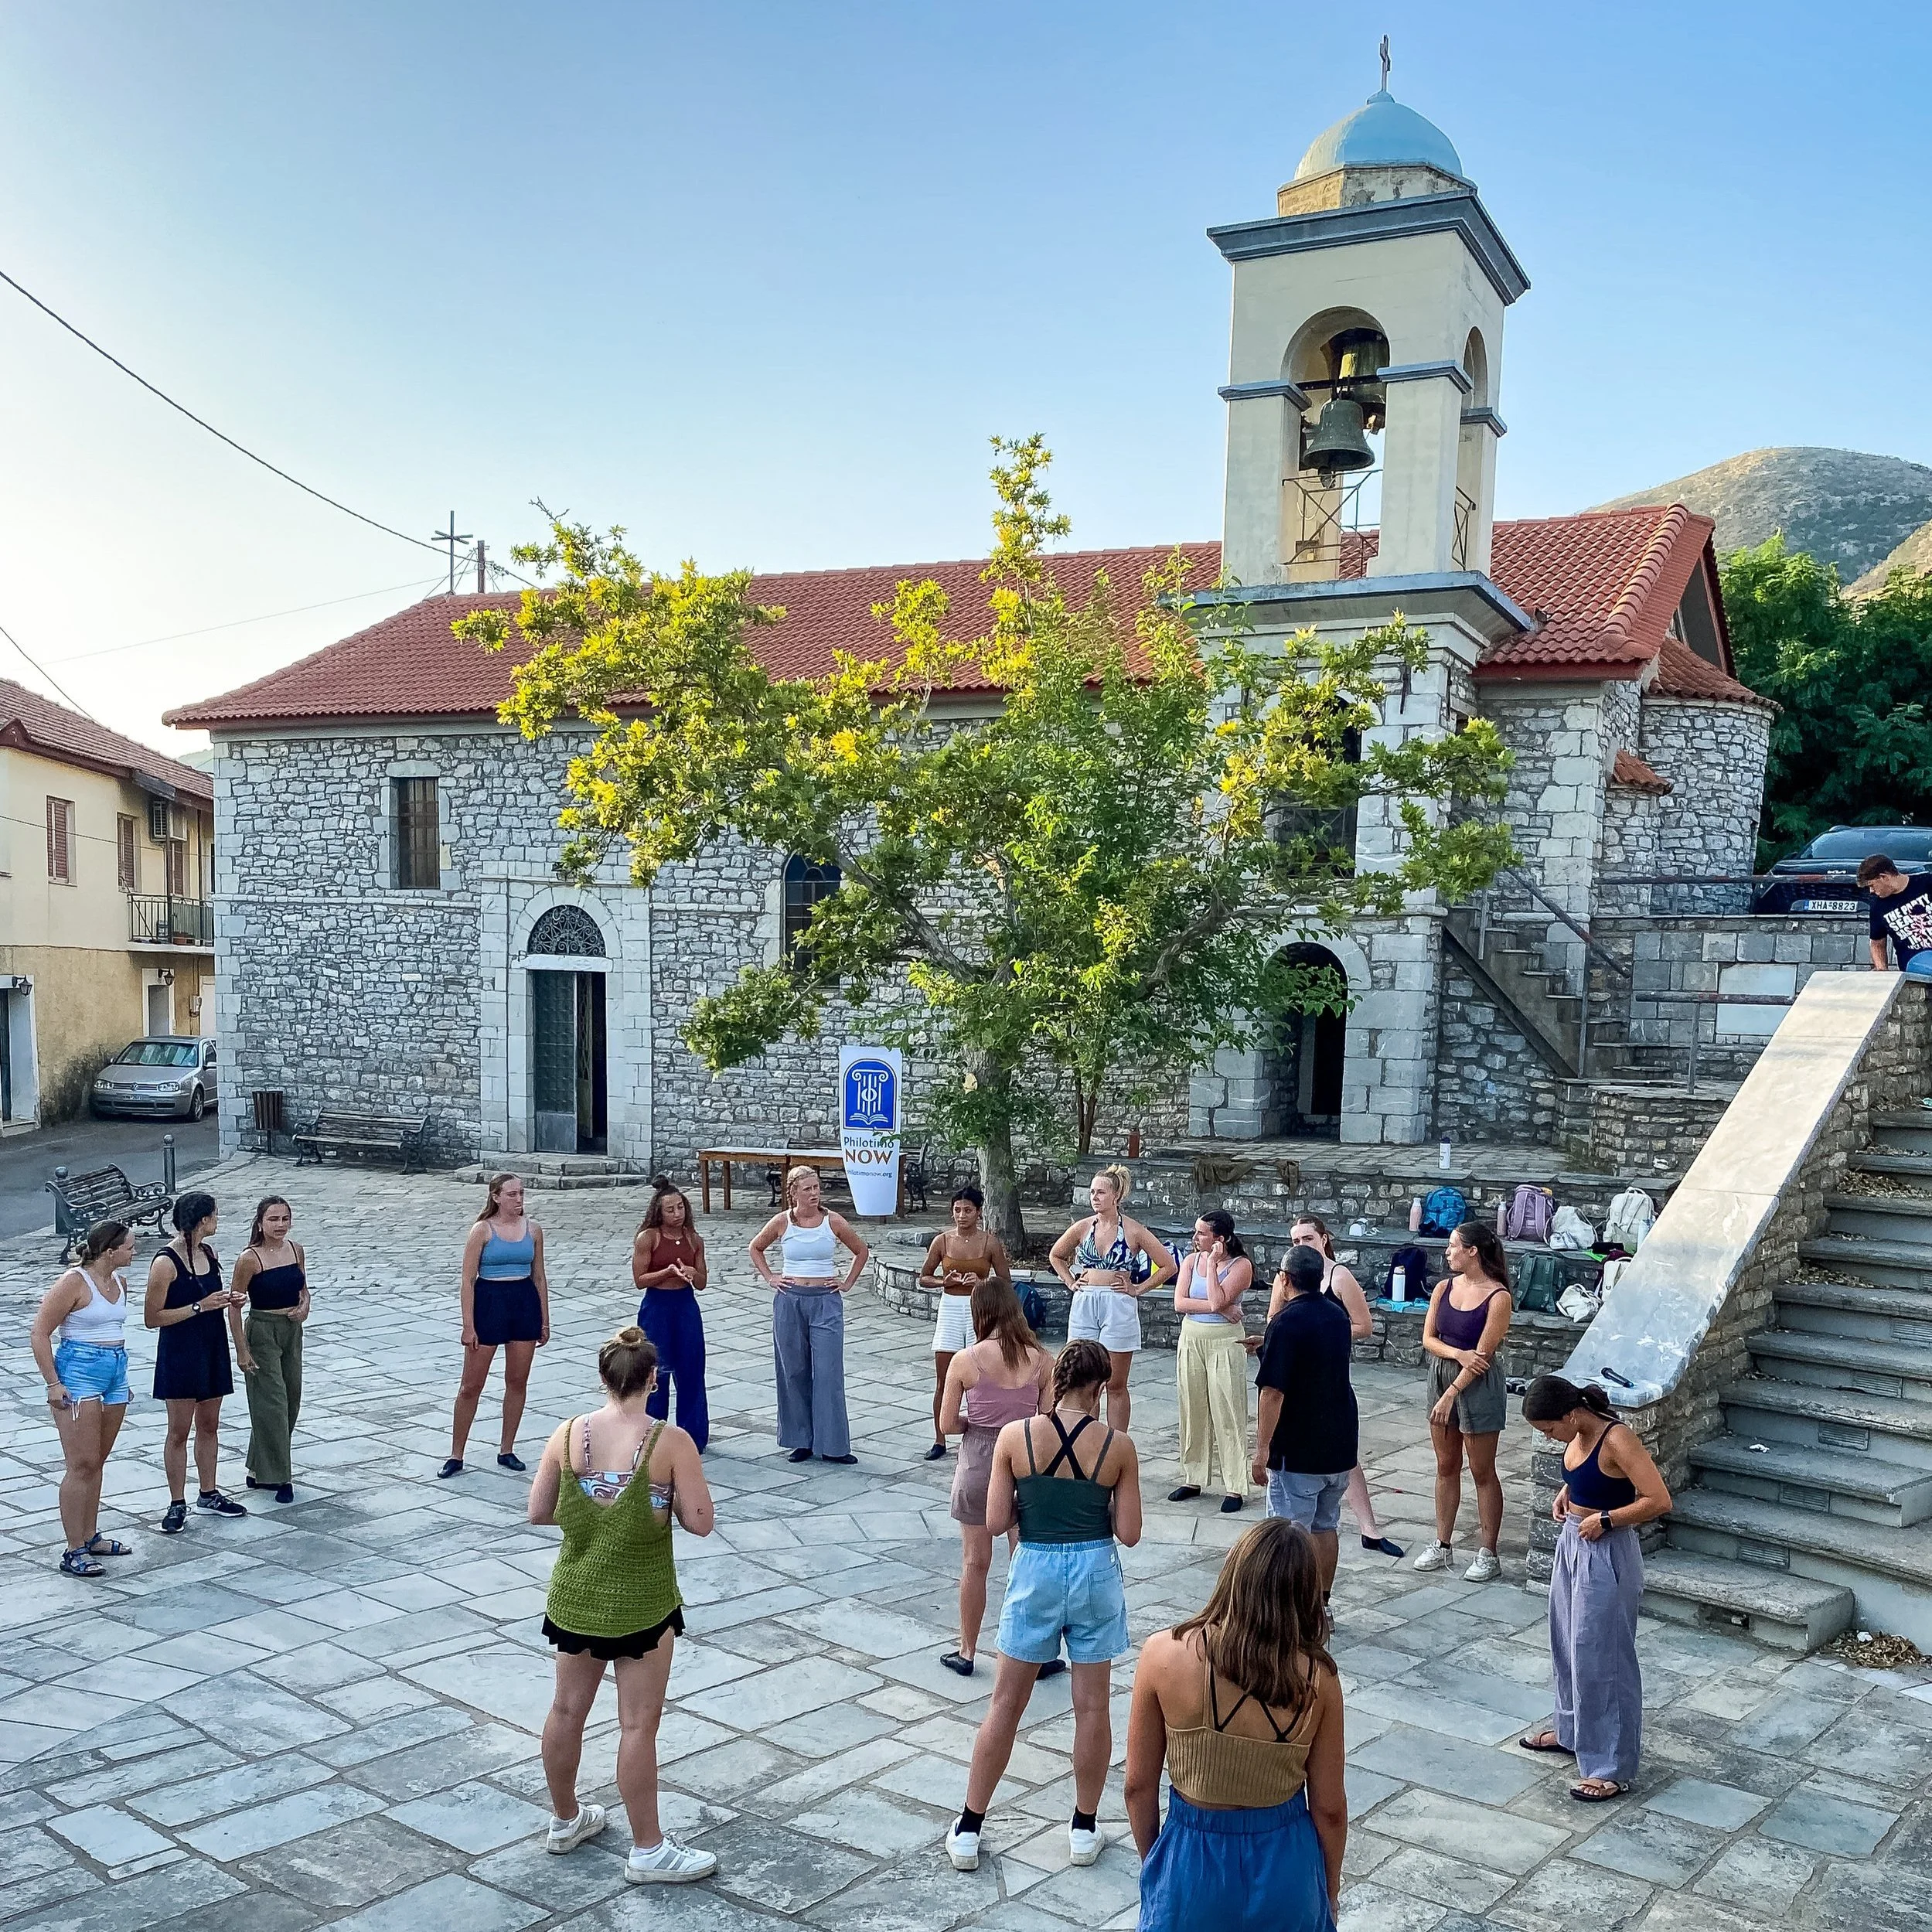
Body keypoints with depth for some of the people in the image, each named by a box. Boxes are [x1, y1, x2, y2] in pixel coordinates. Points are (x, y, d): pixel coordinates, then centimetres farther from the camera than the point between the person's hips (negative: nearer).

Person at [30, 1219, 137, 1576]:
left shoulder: (120, 1282, 10)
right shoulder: (74, 1282, -12)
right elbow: (40, 1333, -12)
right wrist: (53, 1383, -16)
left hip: (115, 1372, 8)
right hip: (78, 1372, -8)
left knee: (96, 1463, 14)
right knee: (82, 1464, -8)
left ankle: (90, 1537, 24)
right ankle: (74, 1551, -3)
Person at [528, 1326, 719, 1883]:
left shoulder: (568, 1435, -6)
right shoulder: (670, 1441, -17)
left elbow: (538, 1512, -1)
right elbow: (700, 1522, -14)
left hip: (575, 1595, 5)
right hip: (640, 1603, -4)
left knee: (567, 1709, 20)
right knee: (638, 1724, 5)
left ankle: (565, 1820, 38)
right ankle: (648, 1849, 16)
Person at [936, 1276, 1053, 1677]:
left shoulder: (965, 1360, -13)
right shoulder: (1042, 1360, -8)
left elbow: (947, 1424, -8)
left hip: (978, 1464, -1)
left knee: (975, 1563, 13)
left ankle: (966, 1652, 26)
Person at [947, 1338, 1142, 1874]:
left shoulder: (1015, 1437, -10)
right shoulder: (1118, 1447, -9)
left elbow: (995, 1522, -7)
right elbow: (1129, 1533, -6)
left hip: (1035, 1572, 0)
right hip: (1095, 1572, 0)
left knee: (1005, 1704, 11)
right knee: (1092, 1705, 14)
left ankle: (968, 1830, 19)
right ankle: (1084, 1829, 25)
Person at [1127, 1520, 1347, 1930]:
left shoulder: (1163, 1654, -18)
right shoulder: (1317, 1678, -15)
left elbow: (1139, 1786, -8)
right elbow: (1330, 1808, -5)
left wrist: (1151, 1862, 10)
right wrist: (1330, 1891, 12)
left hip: (1191, 1865, -1)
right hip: (1286, 1868, 1)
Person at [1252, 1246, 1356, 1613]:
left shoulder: (1286, 1323, -19)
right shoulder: (1338, 1315, 6)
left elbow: (1273, 1392, -22)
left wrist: (1263, 1448, -17)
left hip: (1298, 1450, -8)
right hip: (1340, 1444, 8)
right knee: (1326, 1526, 16)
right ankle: (1321, 1606, 24)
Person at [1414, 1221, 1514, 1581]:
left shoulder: (1497, 1297, -16)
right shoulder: (1445, 1287, 3)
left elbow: (1483, 1353, -18)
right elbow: (1428, 1338, 2)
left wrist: (1450, 1396, -19)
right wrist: (1458, 1354, -17)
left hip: (1478, 1385, -6)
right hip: (1442, 1375, 6)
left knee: (1482, 1471, 3)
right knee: (1446, 1467, 14)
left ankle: (1488, 1556, 13)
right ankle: (1442, 1546, 23)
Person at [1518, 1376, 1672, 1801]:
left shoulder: (1617, 1440, -25)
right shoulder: (1579, 1435, 0)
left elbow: (1659, 1501, -26)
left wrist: (1605, 1520, -22)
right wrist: (1564, 1494, 4)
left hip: (1605, 1558, -9)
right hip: (1572, 1545, 9)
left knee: (1601, 1658, -1)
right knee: (1566, 1645, 22)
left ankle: (1612, 1768, 10)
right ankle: (1571, 1730, 41)